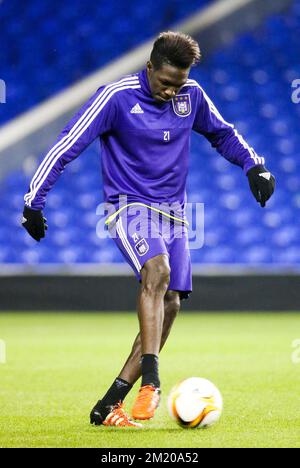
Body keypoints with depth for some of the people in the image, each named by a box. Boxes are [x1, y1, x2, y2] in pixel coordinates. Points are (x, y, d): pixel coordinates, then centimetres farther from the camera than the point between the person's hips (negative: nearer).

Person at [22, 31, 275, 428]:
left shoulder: (192, 96, 2)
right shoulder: (117, 96, -12)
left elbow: (222, 133, 22)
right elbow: (67, 146, -10)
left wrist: (253, 164, 6)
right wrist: (34, 201, -13)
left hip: (173, 211, 6)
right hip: (130, 205, -6)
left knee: (169, 304, -2)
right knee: (158, 270, -33)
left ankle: (109, 405, 3)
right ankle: (151, 381, -39)